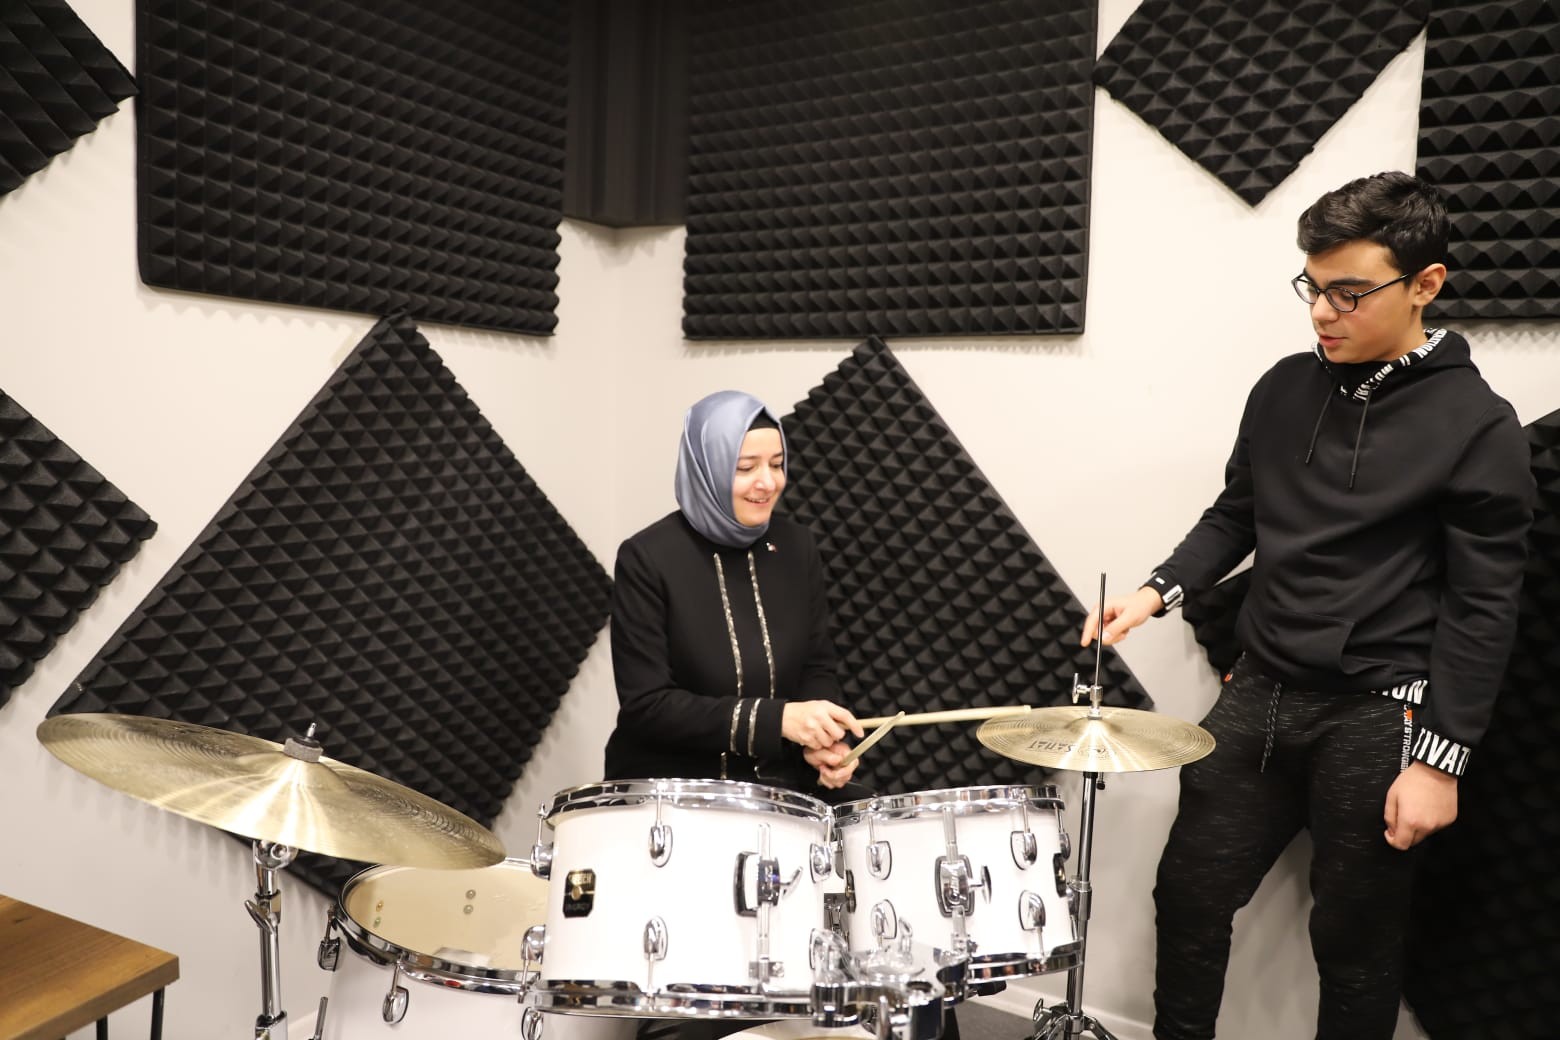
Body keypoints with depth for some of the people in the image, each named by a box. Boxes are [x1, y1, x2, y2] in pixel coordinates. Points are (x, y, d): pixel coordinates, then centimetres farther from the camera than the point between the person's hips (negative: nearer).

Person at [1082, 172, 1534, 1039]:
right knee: (1190, 896, 12)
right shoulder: (1286, 390, 5)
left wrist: (1441, 758, -12)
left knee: (1356, 944, 11)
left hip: (1378, 719, -4)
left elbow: (1484, 609, -9)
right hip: (1258, 694, 5)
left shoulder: (1477, 427, -9)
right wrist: (1162, 590, -3)